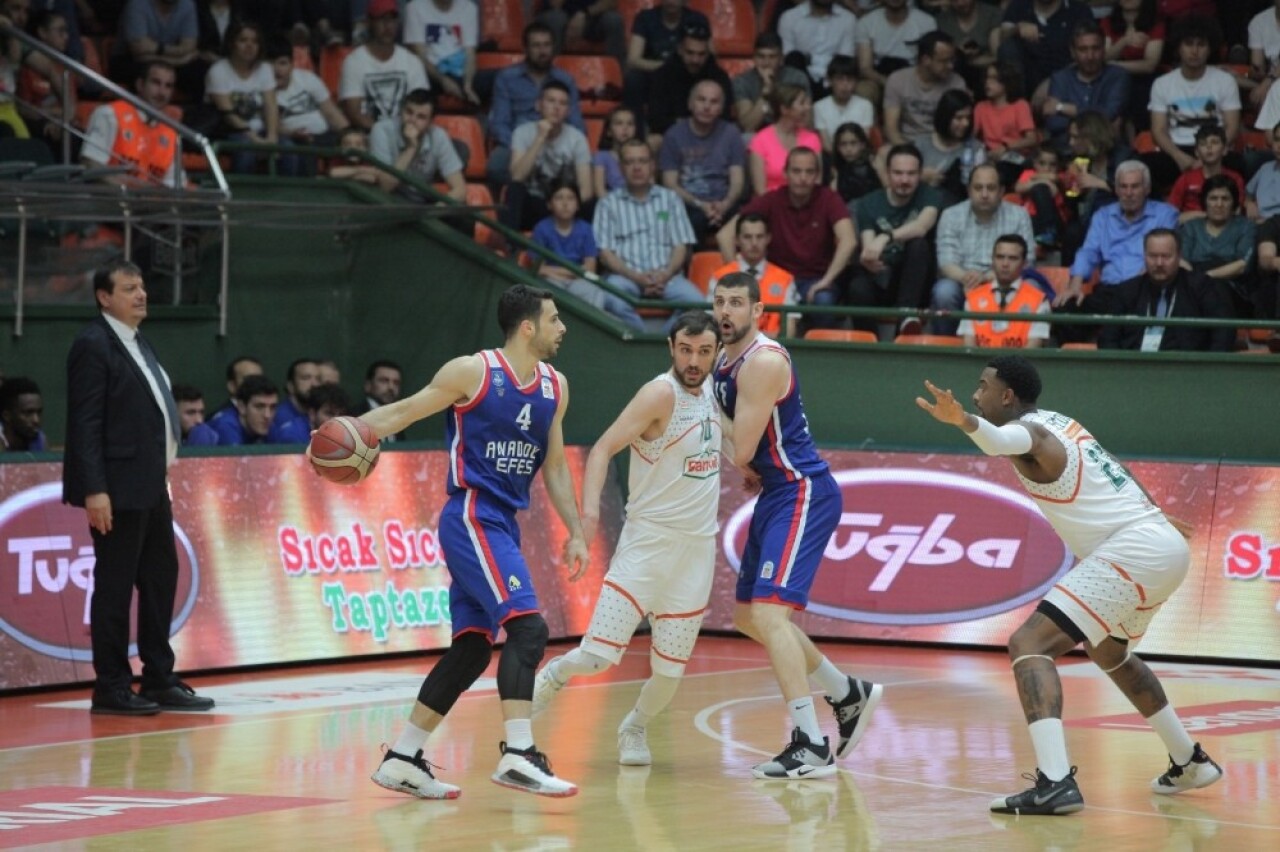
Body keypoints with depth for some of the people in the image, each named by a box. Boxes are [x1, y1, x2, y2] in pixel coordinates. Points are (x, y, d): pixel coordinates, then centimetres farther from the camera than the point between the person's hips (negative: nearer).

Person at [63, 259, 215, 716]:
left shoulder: (139, 344, 17)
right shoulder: (93, 345, -11)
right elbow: (86, 422, -15)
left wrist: (162, 479, 15)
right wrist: (94, 490, -21)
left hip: (150, 486, 9)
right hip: (118, 489, -9)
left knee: (161, 578, 12)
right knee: (114, 586, -3)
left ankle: (159, 680, 20)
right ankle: (111, 688, 3)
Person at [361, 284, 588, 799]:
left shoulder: (554, 388, 12)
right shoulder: (473, 372, -8)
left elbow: (555, 466, 19)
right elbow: (409, 410, -5)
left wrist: (575, 532, 14)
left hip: (503, 525, 8)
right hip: (472, 519, -8)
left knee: (473, 649, 8)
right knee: (528, 627, -21)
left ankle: (402, 760, 15)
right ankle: (517, 755, -25)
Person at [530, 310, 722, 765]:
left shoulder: (709, 392, 8)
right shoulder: (661, 394, -14)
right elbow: (603, 448, -19)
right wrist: (590, 508, -34)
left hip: (698, 547, 6)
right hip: (648, 540, -6)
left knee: (670, 669, 6)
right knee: (598, 656, -12)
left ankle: (634, 729, 34)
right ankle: (551, 678, 21)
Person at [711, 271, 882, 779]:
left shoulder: (763, 362, -19)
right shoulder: (725, 360, 11)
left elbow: (739, 452, -21)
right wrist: (745, 467, 3)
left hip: (803, 494, -10)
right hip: (776, 493, 10)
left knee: (768, 612, -20)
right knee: (749, 616, 18)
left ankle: (810, 747, -23)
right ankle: (848, 695, 34)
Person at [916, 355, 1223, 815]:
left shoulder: (1030, 430, -8)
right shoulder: (1058, 424, 20)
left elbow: (1003, 439, -35)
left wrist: (964, 421, -56)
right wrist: (1158, 517, 54)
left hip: (1133, 549, -10)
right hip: (1166, 541, 10)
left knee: (1030, 644, -16)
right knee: (1109, 652, 34)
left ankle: (1055, 781, -32)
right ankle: (1190, 762, 44)